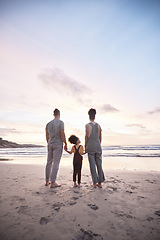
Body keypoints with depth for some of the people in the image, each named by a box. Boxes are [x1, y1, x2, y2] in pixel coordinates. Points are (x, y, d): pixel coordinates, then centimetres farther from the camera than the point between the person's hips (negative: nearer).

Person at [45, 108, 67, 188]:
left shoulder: (48, 123, 10)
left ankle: (47, 181, 22)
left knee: (49, 162, 13)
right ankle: (53, 182, -3)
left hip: (50, 144, 6)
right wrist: (65, 144, -5)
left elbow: (47, 135, 14)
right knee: (56, 163, -4)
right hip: (58, 144, -6)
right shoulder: (60, 122, -8)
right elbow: (62, 134, -14)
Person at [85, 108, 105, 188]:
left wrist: (85, 147, 3)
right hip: (98, 147, 4)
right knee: (99, 165, 9)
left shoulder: (88, 125, -5)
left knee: (92, 165, 3)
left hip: (90, 147, -4)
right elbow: (100, 137, 12)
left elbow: (87, 137, -7)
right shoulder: (98, 125, 8)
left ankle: (94, 182, 8)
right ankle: (100, 182, 15)